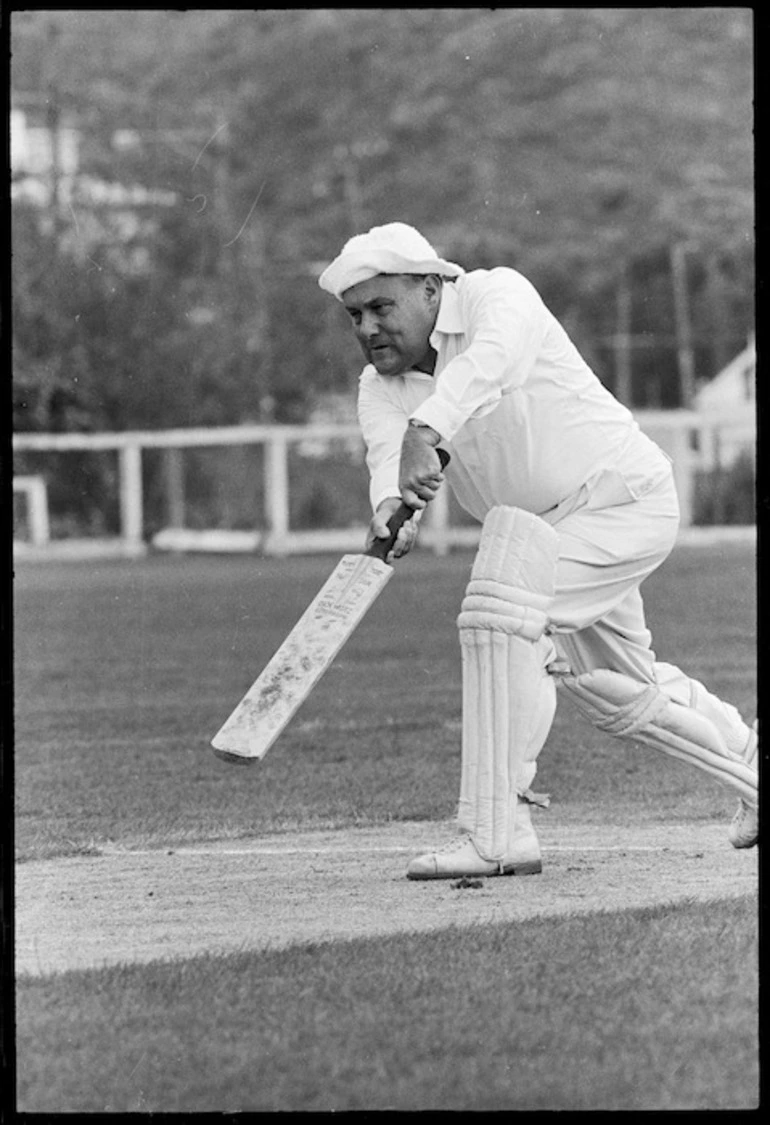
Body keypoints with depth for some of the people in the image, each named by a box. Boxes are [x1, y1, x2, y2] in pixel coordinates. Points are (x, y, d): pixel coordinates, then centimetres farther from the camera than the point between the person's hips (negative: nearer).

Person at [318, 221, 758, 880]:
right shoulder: (381, 388, -3)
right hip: (552, 532, 9)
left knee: (498, 613, -28)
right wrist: (394, 509, -48)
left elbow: (489, 358, -44)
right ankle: (750, 763, 47)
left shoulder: (498, 294, -20)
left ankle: (497, 835, -29)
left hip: (626, 498, -9)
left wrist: (426, 431, -61)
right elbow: (390, 454, -24)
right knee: (614, 694, 22)